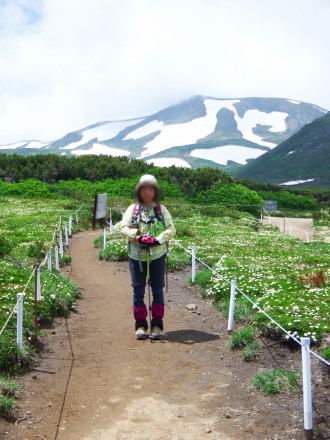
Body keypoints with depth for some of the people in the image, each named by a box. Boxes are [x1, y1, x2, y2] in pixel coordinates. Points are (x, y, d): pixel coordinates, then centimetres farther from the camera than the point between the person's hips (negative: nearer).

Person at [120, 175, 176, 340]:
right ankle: (140, 325, 16)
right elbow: (124, 227, -4)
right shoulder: (132, 209, 5)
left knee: (157, 291, 5)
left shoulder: (161, 210, 5)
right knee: (138, 291, 5)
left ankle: (157, 325, 15)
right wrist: (138, 237, -21)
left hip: (157, 255, 0)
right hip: (137, 256, 0)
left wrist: (158, 240, -19)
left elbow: (171, 228, -3)